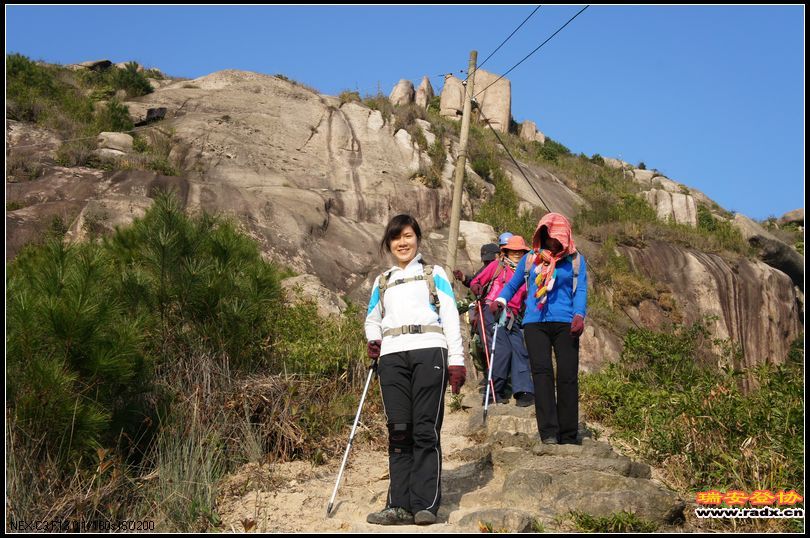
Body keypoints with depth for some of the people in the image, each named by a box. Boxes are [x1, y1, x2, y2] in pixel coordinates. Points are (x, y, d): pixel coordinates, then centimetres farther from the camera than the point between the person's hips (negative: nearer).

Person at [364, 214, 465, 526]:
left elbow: (450, 318, 8)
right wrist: (373, 340, 11)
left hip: (429, 353, -3)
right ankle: (400, 505, -4)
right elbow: (372, 320, 35)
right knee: (399, 431, -3)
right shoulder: (382, 282, 25)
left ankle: (426, 505, -9)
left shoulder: (435, 274, 15)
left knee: (426, 430, -9)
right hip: (392, 357, 3)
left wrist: (457, 360, -3)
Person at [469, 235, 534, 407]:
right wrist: (479, 290, -9)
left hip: (512, 319, 4)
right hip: (492, 312, -4)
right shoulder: (497, 266, 13)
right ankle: (495, 392, -10)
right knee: (503, 349, -19)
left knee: (519, 351, -13)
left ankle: (524, 392, -22)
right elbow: (475, 283, 12)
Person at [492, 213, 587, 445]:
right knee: (542, 373, -15)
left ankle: (568, 436, 1)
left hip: (565, 324, 0)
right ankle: (548, 433, -20)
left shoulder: (575, 260, 13)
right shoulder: (530, 259, 16)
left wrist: (579, 315, -13)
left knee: (567, 377, -5)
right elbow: (512, 284, 23)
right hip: (535, 323, 0)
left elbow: (581, 290, 4)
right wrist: (500, 300, 3)